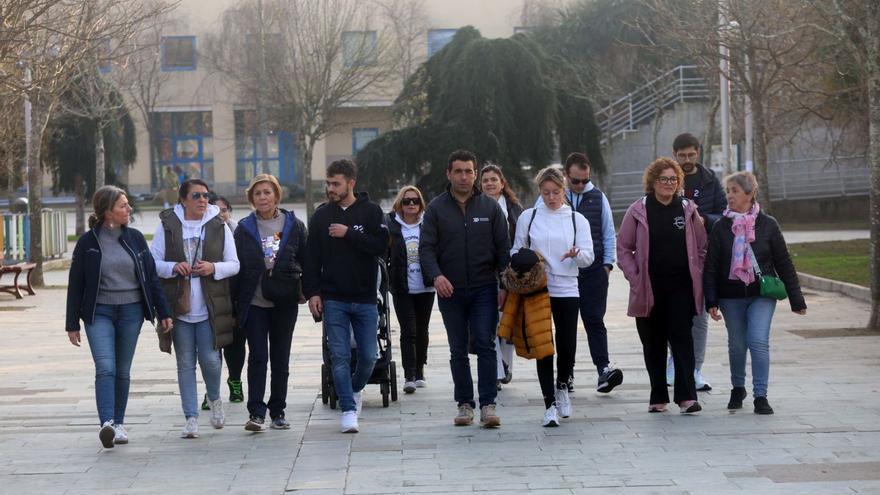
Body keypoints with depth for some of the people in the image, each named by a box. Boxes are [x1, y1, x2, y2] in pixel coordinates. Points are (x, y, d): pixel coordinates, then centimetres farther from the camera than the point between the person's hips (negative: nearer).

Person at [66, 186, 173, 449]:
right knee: (105, 368, -17)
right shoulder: (88, 242, -2)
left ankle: (119, 424, 19)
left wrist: (163, 312, 6)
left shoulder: (135, 238, 6)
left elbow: (151, 276, 10)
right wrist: (72, 324, 0)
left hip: (131, 311, 3)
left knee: (123, 371, 8)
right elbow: (75, 284, 1)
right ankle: (106, 424, -25)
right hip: (99, 312, -3)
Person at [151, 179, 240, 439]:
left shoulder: (219, 226, 5)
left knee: (210, 359, -4)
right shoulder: (167, 225, 2)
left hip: (210, 307, 0)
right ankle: (191, 417, 11)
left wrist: (214, 268, -13)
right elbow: (153, 262, 3)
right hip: (179, 307, 0)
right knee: (185, 363, 4)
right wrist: (173, 268, -16)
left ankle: (214, 398, 26)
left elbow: (234, 264, 6)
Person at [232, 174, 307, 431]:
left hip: (284, 303, 1)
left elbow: (306, 261, 7)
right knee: (258, 356, -7)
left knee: (281, 359, 7)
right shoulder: (244, 228, 3)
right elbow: (236, 265, 3)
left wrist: (308, 291, 1)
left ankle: (278, 412, 16)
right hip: (254, 302, -1)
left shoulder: (294, 226, 3)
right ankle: (256, 413, -4)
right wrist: (234, 301, -1)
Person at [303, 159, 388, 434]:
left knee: (368, 356, 5)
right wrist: (312, 292, -2)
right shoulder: (321, 215, 5)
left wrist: (348, 234, -17)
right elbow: (312, 257, 5)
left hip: (365, 298, 0)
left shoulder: (371, 211, 0)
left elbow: (381, 246, -12)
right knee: (340, 357, -4)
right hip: (333, 299, 0)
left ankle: (355, 389, 33)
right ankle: (348, 410, 2)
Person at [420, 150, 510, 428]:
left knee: (485, 346, -7)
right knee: (458, 351, 7)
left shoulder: (490, 207, 5)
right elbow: (426, 248, -1)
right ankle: (464, 403, 15)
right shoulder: (436, 209, 4)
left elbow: (503, 248, 6)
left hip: (484, 289, -1)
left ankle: (488, 404, -6)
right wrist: (435, 275, -20)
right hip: (450, 290, 1)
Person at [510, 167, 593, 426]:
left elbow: (588, 256, -1)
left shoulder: (577, 219, 8)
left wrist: (577, 254, -23)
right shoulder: (528, 217, 6)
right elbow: (516, 252, 12)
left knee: (567, 346, 1)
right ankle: (550, 405, 5)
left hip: (567, 290, 1)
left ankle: (561, 386, 31)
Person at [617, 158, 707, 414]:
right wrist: (635, 278, -4)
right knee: (653, 343, 8)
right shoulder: (638, 210, 1)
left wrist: (696, 276, 2)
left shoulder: (687, 209, 5)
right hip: (650, 289, 0)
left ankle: (687, 396, -11)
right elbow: (623, 249, 5)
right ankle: (658, 397, 17)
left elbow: (702, 247, 11)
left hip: (681, 287, 0)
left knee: (682, 338, -8)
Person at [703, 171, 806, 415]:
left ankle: (760, 396, -9)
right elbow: (711, 266, 0)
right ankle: (738, 389, 32)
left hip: (762, 295, -1)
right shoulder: (721, 227, -1)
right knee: (736, 345, 9)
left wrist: (796, 299, 4)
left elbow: (784, 263, 3)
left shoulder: (767, 225, -2)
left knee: (759, 342, -15)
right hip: (731, 296, 1)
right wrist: (711, 301, -8)